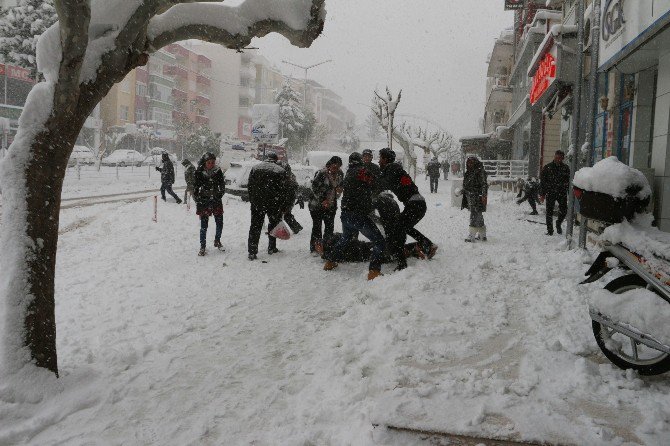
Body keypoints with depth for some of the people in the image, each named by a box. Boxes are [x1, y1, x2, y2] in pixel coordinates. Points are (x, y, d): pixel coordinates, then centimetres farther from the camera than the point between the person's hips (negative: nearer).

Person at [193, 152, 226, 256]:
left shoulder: (218, 171, -1)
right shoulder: (198, 173, -7)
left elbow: (222, 186, 6)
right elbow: (195, 189, -2)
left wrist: (219, 195, -8)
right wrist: (198, 202, -7)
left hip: (216, 201, 3)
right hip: (204, 201, -2)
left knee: (220, 223, 8)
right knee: (204, 226, -2)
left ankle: (217, 241, 33)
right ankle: (202, 247, 9)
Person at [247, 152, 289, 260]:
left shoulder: (255, 168, 6)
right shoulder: (281, 171, -3)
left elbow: (249, 187, 8)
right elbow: (284, 190, -6)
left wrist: (252, 201, 14)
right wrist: (282, 206, -1)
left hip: (257, 203, 2)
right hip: (274, 203, -1)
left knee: (255, 226, 5)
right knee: (273, 223, 18)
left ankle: (252, 252, -1)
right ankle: (271, 248, 23)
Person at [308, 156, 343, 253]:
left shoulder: (340, 174, 2)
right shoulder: (322, 173, -19)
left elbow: (341, 185, 19)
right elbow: (315, 188, -16)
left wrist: (339, 189, -5)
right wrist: (322, 200, -20)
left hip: (331, 205, 6)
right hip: (317, 205, -6)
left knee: (330, 227, 10)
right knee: (317, 227, -3)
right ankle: (314, 248, 8)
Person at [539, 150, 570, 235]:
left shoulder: (565, 168, 5)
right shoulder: (547, 167, 1)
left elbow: (569, 181, 9)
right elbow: (542, 181, 2)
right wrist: (542, 194, -3)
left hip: (562, 193, 1)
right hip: (550, 193, -1)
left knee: (564, 211, 0)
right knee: (549, 212, 2)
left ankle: (558, 223, 29)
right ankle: (550, 230, 13)